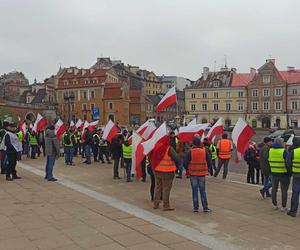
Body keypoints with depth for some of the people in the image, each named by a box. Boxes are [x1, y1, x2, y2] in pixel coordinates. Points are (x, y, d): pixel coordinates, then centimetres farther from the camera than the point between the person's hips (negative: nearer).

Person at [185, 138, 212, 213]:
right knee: (202, 191, 8)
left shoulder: (190, 152, -8)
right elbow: (209, 162, 0)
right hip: (202, 173, 1)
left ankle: (195, 208, 10)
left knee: (194, 191, 7)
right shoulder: (204, 151, -2)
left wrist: (188, 169, 10)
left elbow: (186, 162, -9)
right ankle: (205, 208, 9)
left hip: (193, 174, -1)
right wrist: (207, 169, 15)